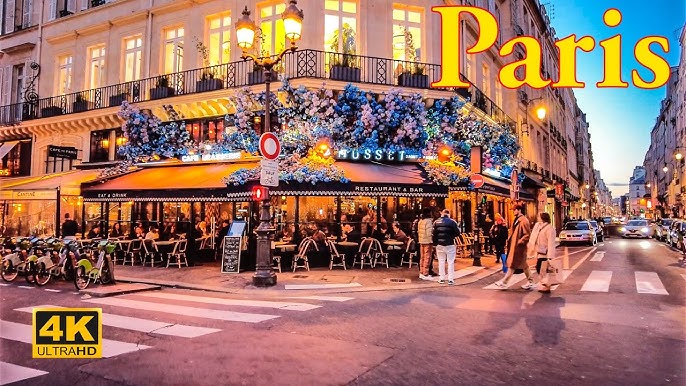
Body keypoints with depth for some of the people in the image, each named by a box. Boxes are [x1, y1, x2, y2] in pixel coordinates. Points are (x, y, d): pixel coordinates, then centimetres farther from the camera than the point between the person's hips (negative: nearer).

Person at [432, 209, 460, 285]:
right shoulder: (452, 222, -7)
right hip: (450, 244, -3)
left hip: (439, 245, 3)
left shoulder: (436, 222, 1)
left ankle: (441, 279, 13)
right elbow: (457, 233, -8)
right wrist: (451, 236, 10)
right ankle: (450, 279, 3)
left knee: (441, 262, 11)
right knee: (450, 262, 4)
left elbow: (434, 234, -1)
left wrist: (435, 242, 6)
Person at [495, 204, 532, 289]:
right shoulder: (517, 220, 13)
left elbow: (528, 235, -17)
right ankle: (530, 281, 23)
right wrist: (510, 240, 13)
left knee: (512, 265, -5)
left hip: (518, 247, -10)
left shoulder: (524, 221, -16)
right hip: (514, 245, 10)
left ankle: (504, 283, -3)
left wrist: (519, 242, -18)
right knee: (524, 265, 15)